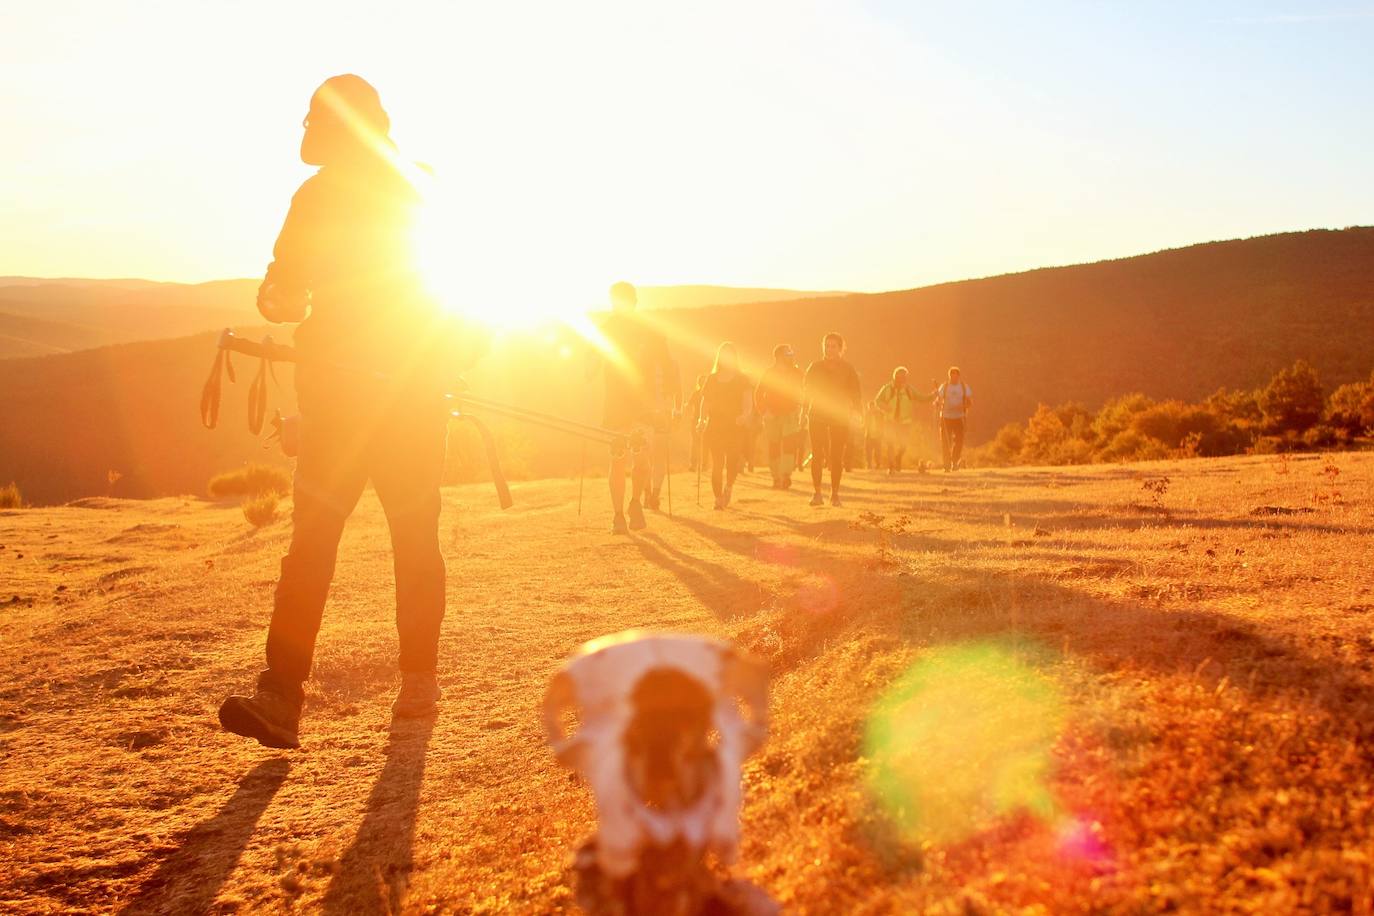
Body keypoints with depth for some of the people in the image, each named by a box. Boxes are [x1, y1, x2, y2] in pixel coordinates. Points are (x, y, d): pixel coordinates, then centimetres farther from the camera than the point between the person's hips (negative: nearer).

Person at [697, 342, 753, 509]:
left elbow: (748, 402, -5)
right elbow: (705, 402, 11)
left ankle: (729, 486, 17)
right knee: (716, 464, -3)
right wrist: (702, 419, -6)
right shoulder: (712, 379, 12)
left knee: (733, 461, -13)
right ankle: (718, 498, 6)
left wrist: (745, 415, -26)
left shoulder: (742, 380, 6)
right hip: (714, 426, 2)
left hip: (735, 426, -2)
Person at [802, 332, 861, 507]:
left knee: (836, 456, -2)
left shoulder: (848, 369, 5)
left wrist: (856, 413, -11)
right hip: (817, 415, 1)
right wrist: (806, 412, -4)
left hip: (840, 417, -1)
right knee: (817, 455, -7)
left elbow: (855, 394, 3)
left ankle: (834, 493, 6)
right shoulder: (815, 367, 8)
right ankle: (817, 493, -3)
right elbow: (806, 391, 8)